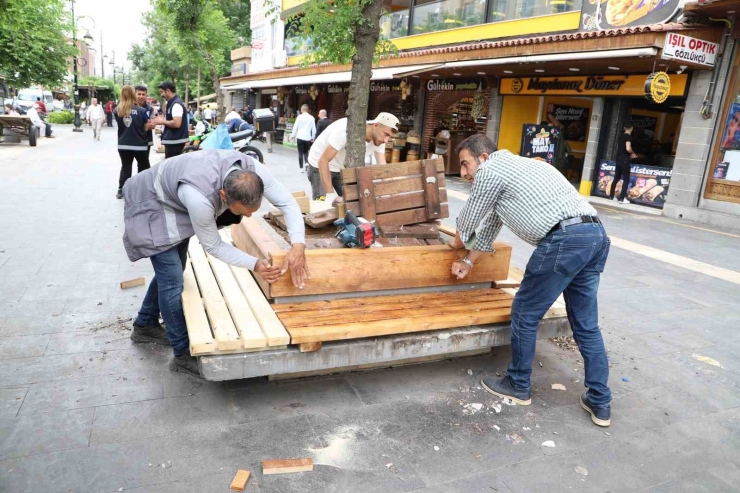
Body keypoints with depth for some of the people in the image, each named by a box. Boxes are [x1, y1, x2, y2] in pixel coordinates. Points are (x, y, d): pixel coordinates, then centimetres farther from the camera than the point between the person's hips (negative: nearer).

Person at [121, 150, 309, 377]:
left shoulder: (252, 170, -31)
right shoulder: (199, 197, -46)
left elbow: (287, 201, -23)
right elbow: (213, 246, -29)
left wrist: (298, 246, -37)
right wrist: (255, 264, -35)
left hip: (174, 200, 7)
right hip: (151, 206, -7)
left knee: (170, 271, 20)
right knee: (172, 280, -11)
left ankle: (145, 326, 42)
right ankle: (184, 354, 5)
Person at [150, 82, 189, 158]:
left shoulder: (176, 104, -16)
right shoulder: (172, 103, 15)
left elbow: (176, 123, -26)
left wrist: (162, 121, -12)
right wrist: (162, 120, 9)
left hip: (175, 141, -10)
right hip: (172, 140, 10)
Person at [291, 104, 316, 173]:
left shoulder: (300, 117, -5)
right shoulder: (311, 118, 3)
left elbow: (295, 127, -3)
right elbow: (314, 129, 7)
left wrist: (293, 135, 7)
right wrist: (313, 137, 18)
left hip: (300, 137, -3)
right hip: (308, 138, 3)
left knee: (300, 153, 2)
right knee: (306, 152, 19)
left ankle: (301, 168, 0)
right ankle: (307, 162, -4)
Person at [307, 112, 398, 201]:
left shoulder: (378, 138, -17)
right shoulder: (347, 130, -36)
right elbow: (323, 160, -35)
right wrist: (330, 194, -39)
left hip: (343, 168, 6)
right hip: (320, 166, -6)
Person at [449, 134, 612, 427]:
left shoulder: (489, 171, 1)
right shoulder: (510, 168, 30)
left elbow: (468, 220, 12)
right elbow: (490, 221, 35)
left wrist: (458, 244, 34)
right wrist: (469, 261, 39)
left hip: (565, 240, -10)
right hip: (596, 235, 10)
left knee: (524, 315, 7)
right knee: (586, 324, 15)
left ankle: (518, 386, 23)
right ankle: (600, 403, 23)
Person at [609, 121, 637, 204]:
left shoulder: (621, 136, 13)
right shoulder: (628, 136, -11)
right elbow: (628, 148, -23)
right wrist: (632, 153, -1)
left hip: (618, 159, 8)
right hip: (625, 160, -8)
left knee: (616, 178, 15)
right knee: (626, 180, -2)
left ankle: (611, 196, 17)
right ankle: (621, 198, -7)